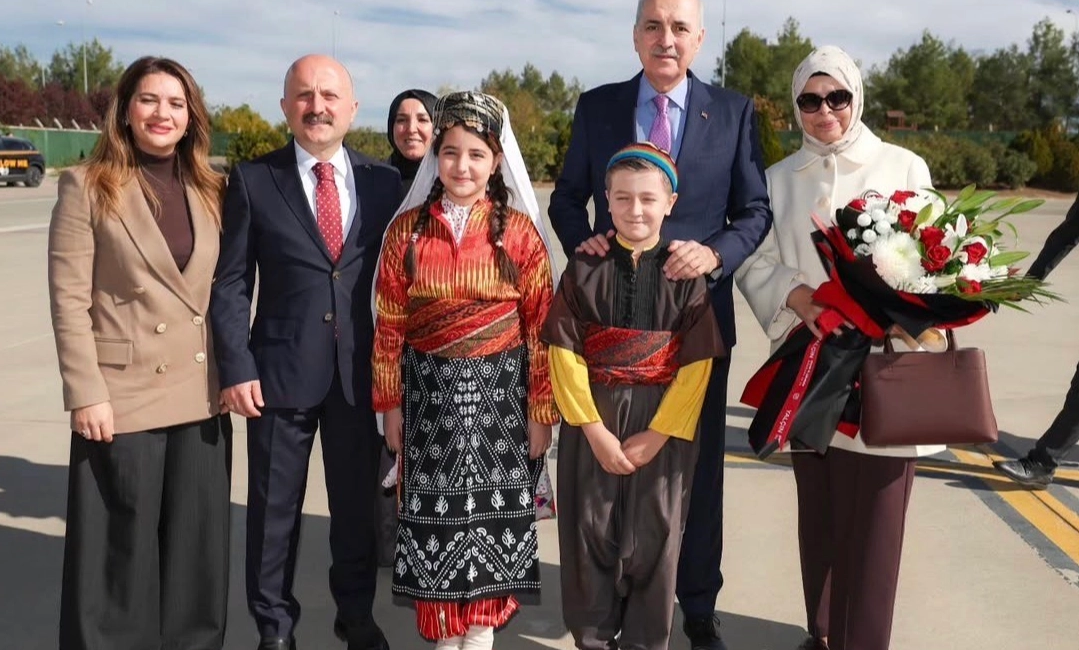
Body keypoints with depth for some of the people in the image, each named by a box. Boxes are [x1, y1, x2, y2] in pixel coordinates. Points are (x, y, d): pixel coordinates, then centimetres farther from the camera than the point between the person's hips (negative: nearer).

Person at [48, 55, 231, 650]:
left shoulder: (209, 192, 9)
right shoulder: (86, 186, -4)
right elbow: (69, 300, -8)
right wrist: (86, 395, -13)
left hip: (201, 395, 4)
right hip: (123, 395, -4)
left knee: (198, 544, 12)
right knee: (122, 548, 7)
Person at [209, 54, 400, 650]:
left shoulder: (384, 181, 4)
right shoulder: (253, 180, -1)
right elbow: (230, 283, -2)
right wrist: (236, 368, -9)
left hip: (362, 371, 2)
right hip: (280, 370, -1)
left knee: (358, 500, 13)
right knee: (274, 506, 9)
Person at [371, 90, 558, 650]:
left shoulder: (519, 230, -4)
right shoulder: (406, 229, -1)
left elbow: (540, 326, -4)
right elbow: (389, 325, 2)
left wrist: (541, 411, -4)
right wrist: (390, 403, 2)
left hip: (499, 389, -1)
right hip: (430, 388, 1)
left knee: (492, 508, 8)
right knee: (435, 511, 7)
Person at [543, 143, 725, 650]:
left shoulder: (685, 273, -1)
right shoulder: (584, 268, 0)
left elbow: (697, 364, -5)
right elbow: (564, 354, -4)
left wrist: (657, 435, -12)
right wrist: (594, 429, -11)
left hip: (664, 429, 0)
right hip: (590, 424, 1)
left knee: (653, 541, 8)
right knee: (589, 535, 9)